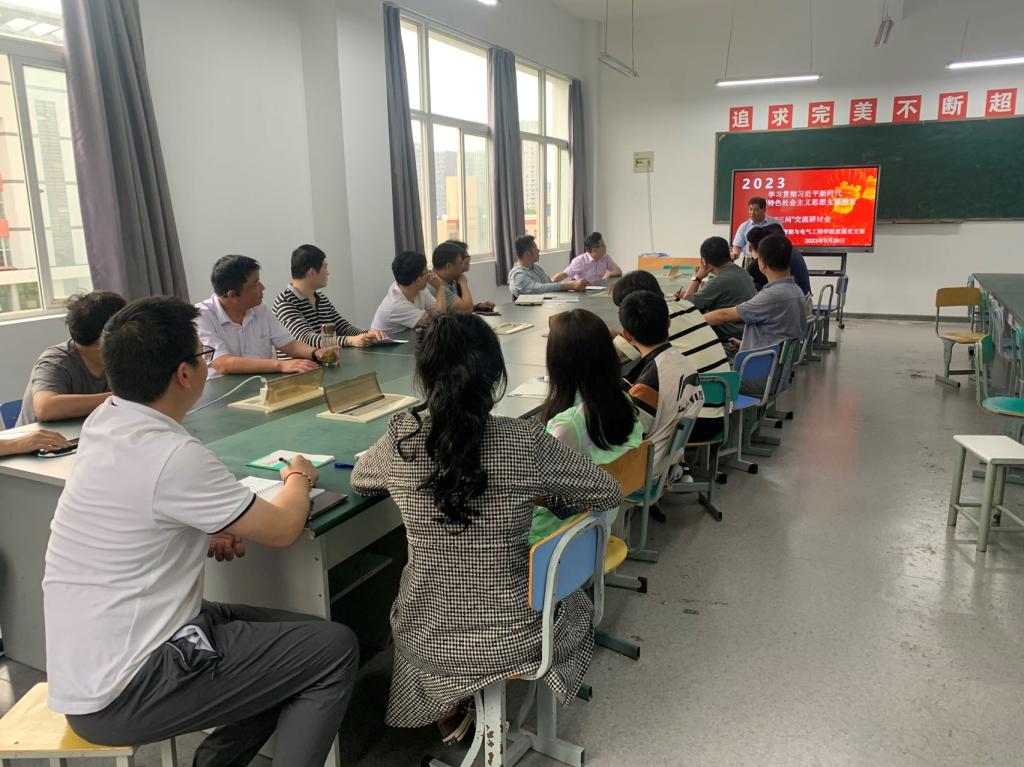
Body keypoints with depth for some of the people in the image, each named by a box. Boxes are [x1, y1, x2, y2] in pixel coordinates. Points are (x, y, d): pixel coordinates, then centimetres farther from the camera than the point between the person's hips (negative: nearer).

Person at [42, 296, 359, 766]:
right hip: (121, 695, -9)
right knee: (335, 651, -5)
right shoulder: (173, 456, -27)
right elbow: (281, 529, -15)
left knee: (293, 639, 15)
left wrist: (199, 536, 3)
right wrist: (298, 478, 5)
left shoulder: (103, 421, -1)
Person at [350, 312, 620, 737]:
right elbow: (609, 493, -6)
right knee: (574, 604, 33)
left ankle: (454, 708, 34)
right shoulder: (527, 441, -21)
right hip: (516, 641, -1)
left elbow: (358, 480, 6)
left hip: (431, 642, 2)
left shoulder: (401, 440, -17)